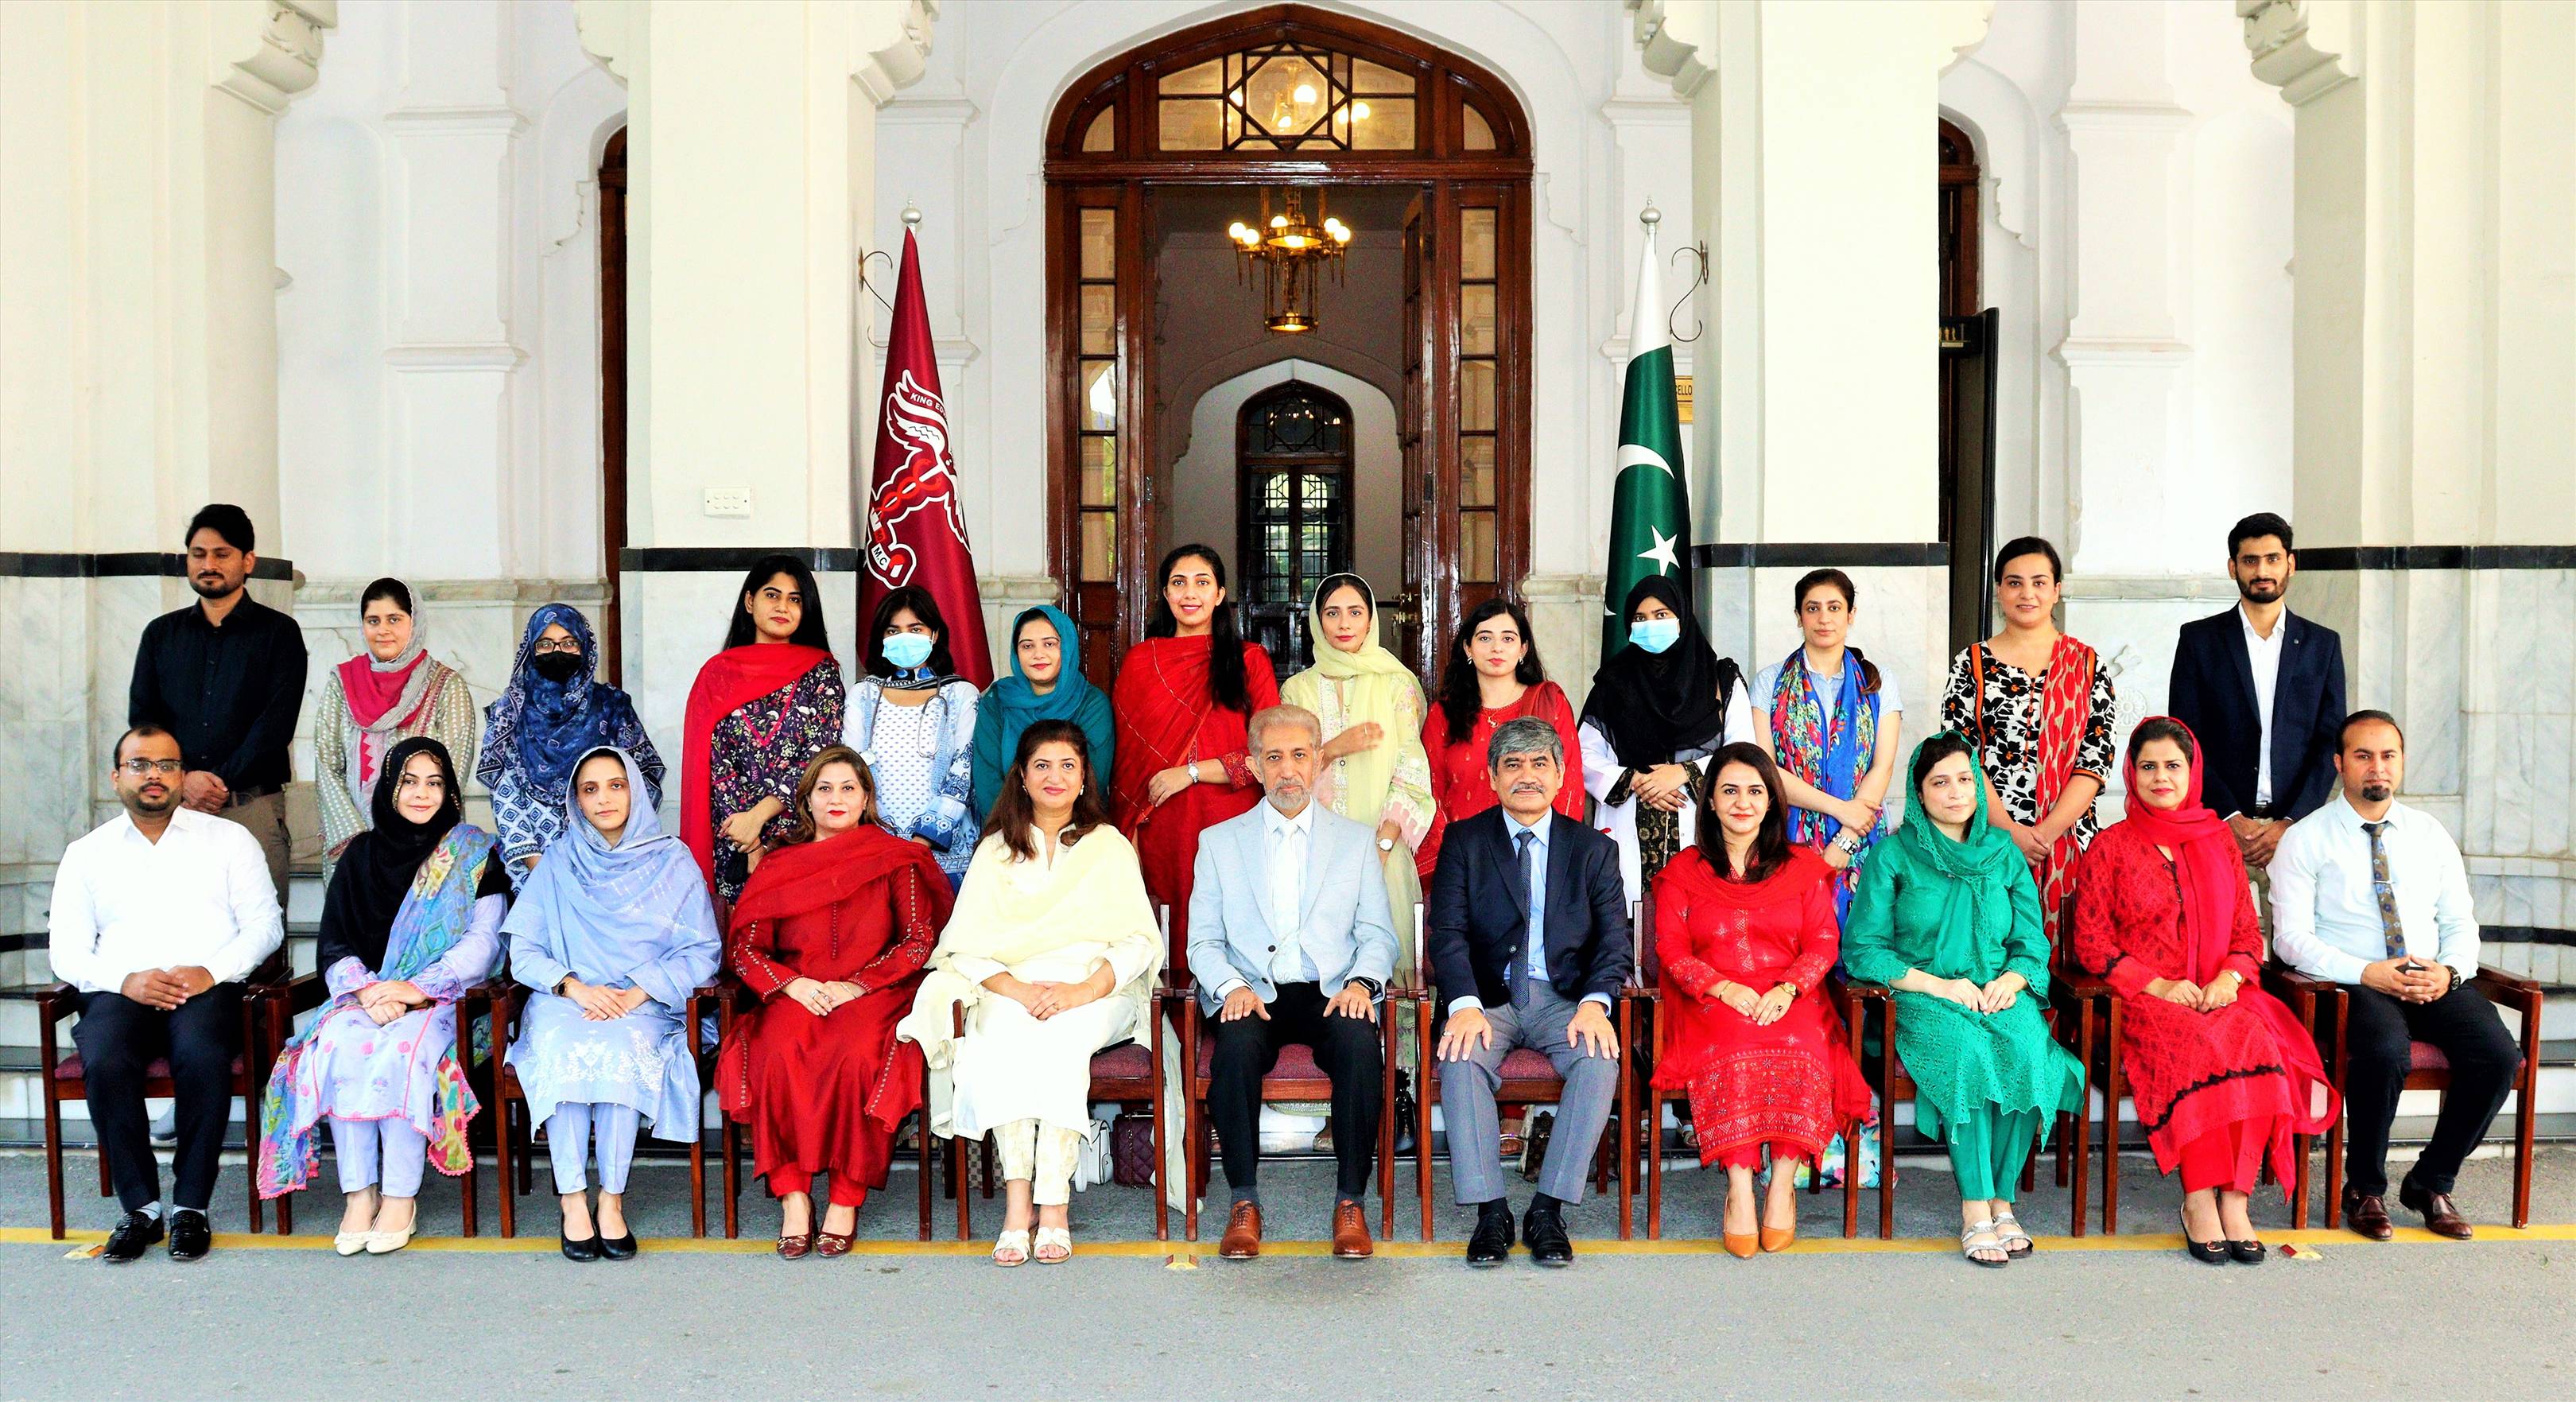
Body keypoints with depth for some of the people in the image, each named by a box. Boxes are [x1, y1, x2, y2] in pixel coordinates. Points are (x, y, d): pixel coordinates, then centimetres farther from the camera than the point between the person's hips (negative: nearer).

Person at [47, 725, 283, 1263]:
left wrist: (212, 971, -11)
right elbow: (66, 950, 10)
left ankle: (191, 1206, -23)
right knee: (105, 1064, -32)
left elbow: (265, 923, 7)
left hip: (207, 989, -1)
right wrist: (124, 980, -10)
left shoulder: (229, 839, 15)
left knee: (203, 1057, -35)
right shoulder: (87, 853, 19)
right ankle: (141, 1205, -19)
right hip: (120, 991, 1)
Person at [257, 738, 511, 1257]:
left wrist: (417, 988, -16)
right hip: (365, 994, 3)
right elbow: (333, 946, 9)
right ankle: (359, 1192, -25)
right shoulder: (362, 854, 14)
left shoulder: (474, 854, 7)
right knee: (338, 1046, -30)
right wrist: (368, 991, -12)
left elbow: (482, 942, -2)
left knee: (401, 1051, -34)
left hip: (442, 1000, -3)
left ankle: (401, 1196, -27)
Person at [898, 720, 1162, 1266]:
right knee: (999, 1035, -33)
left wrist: (1083, 991, -16)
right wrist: (1018, 990, -15)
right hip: (1009, 989, 1)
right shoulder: (996, 850, 17)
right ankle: (1018, 1198, -33)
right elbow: (967, 945, 4)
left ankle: (1054, 1204, -34)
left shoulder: (1109, 846, 14)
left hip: (1094, 992, -1)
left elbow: (1139, 939, 2)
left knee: (1058, 1037, -34)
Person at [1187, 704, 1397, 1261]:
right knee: (1237, 1045, -34)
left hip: (1332, 993, 0)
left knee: (1360, 1044, -33)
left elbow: (1378, 936, 10)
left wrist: (1361, 982, -12)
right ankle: (1244, 1202, -20)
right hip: (1251, 994, 0)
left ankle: (1351, 1203, -21)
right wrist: (1231, 987, -12)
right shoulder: (1218, 841, 14)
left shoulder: (1356, 841, 16)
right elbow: (1202, 941, 9)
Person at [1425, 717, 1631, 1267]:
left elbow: (1614, 939, 2)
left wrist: (1594, 1004, -19)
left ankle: (1549, 1210, -23)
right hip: (1487, 997, 0)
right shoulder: (1464, 841, 7)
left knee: (1600, 1060, -30)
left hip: (1564, 999, 1)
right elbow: (1448, 932, -4)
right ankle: (1490, 1211, -24)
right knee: (1460, 1058, -32)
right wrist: (1465, 1005, -22)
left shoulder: (1594, 850, 11)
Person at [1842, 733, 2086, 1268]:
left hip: (2000, 995, 3)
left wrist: (2012, 979, -10)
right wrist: (1938, 984, -12)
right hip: (1923, 1000, -3)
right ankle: (1976, 1209, -30)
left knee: (2028, 1051, -31)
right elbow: (1862, 949, -2)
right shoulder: (1893, 855, 4)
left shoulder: (2003, 852, 15)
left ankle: (2002, 1198, -22)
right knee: (1965, 1050, -35)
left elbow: (2032, 942, 13)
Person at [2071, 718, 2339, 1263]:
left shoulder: (2218, 840, 17)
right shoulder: (2110, 847, 7)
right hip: (2144, 1001, -3)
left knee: (2254, 1039, -30)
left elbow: (2248, 933, 16)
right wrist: (2159, 985, -11)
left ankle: (2236, 1198, -29)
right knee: (2195, 1046, -34)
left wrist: (2228, 979, -5)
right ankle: (2198, 1199, -27)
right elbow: (2091, 944, 1)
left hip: (2220, 995, 3)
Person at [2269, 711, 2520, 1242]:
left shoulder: (2430, 833, 15)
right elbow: (2291, 938, -7)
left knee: (2499, 1056, -23)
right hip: (2354, 985, -4)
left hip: (2435, 981, 4)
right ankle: (2364, 1189, -10)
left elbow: (2460, 922, 13)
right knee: (2386, 1054, -35)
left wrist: (2449, 971, -9)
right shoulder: (2304, 839, 0)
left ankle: (2431, 1183, -2)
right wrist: (2367, 974, -19)